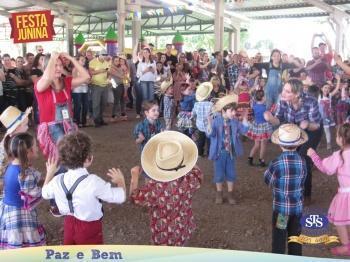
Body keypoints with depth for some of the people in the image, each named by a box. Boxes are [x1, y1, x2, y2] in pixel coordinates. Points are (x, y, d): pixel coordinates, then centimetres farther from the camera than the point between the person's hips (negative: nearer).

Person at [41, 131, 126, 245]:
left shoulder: (58, 181, -12)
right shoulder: (93, 181, -29)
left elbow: (45, 193, 12)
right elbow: (120, 197, -20)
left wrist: (50, 174, 27)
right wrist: (120, 181, 0)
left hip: (69, 226, 5)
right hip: (90, 229, -5)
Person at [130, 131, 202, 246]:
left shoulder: (154, 188, -33)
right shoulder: (190, 180, -23)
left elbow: (135, 197, -12)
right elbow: (198, 173, 4)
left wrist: (134, 178, 3)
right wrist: (190, 163, 18)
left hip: (164, 236, -3)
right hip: (185, 231, 4)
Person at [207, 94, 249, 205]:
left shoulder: (234, 121, -3)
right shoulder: (216, 121, -16)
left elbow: (244, 130, 1)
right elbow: (210, 135, -22)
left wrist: (245, 119, -5)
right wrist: (209, 124, -38)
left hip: (231, 152, 3)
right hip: (220, 152, -3)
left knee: (231, 173, 12)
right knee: (219, 174, 10)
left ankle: (230, 194, 29)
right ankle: (219, 193, 30)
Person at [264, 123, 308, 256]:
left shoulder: (276, 163, -20)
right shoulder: (302, 161, -8)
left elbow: (267, 180, -4)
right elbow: (302, 182, 2)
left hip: (280, 206, -3)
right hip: (297, 206, 3)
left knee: (279, 238, 10)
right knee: (295, 237, 17)